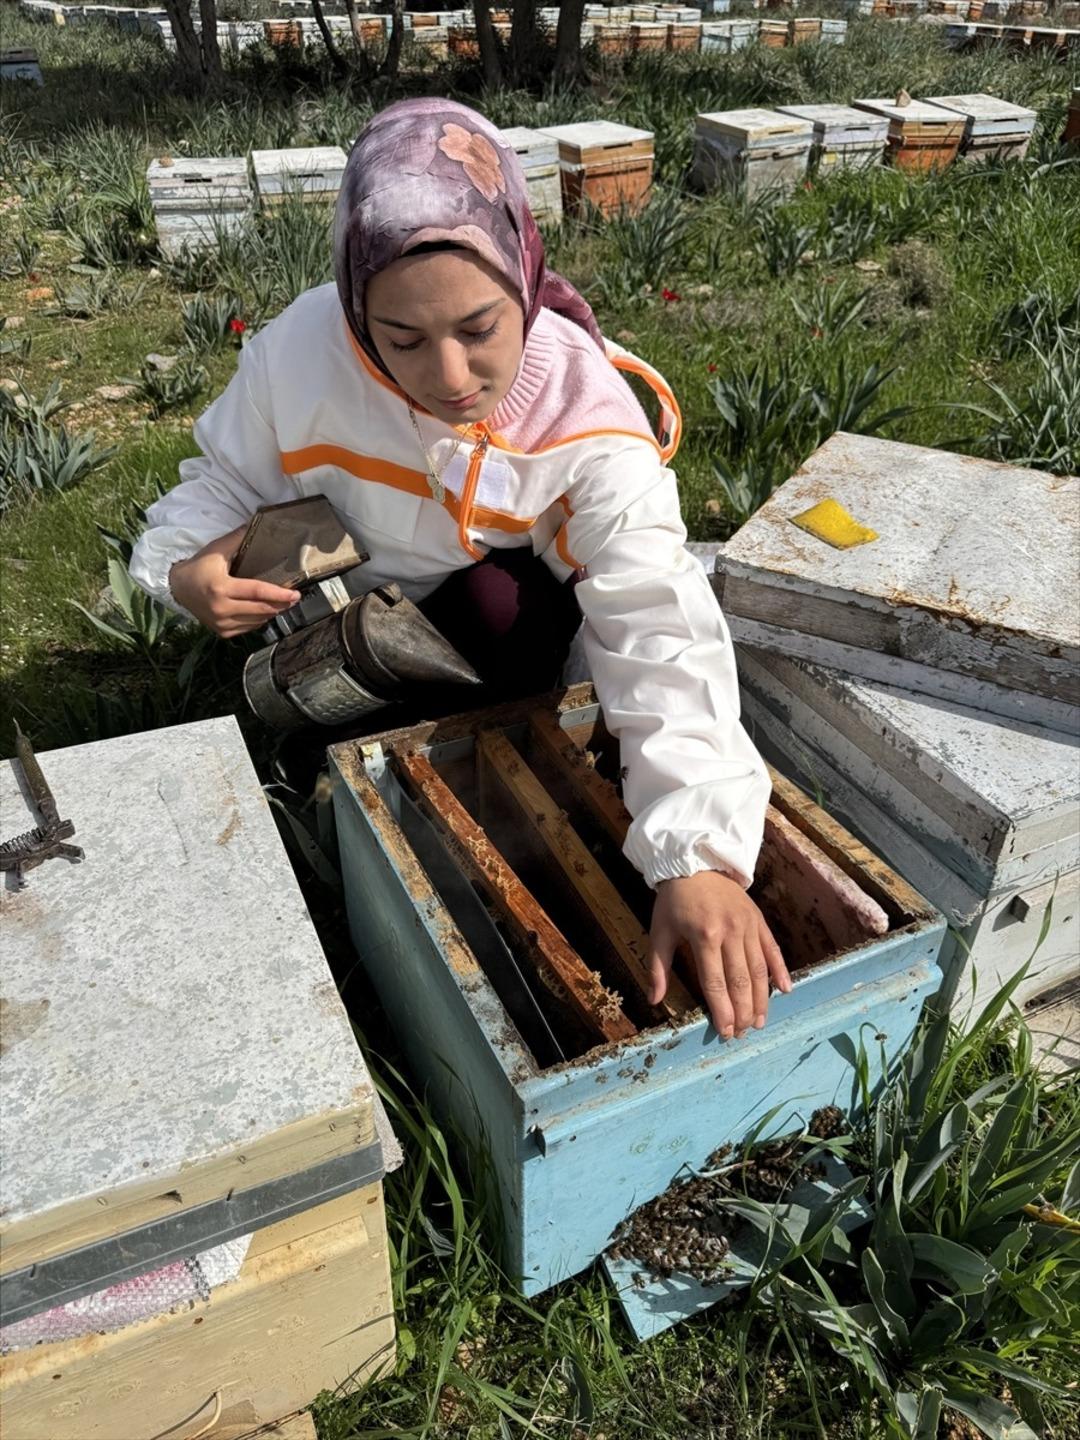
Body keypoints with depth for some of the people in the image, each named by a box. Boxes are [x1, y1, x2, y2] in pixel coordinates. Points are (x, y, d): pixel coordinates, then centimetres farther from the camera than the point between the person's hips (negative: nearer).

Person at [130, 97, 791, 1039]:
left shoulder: (587, 418, -32)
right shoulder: (301, 352, -28)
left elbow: (661, 635, -42)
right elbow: (226, 481, -7)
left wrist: (700, 853, -55)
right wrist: (187, 565, -32)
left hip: (496, 601, -1)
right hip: (341, 596, 2)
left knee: (508, 606, -31)